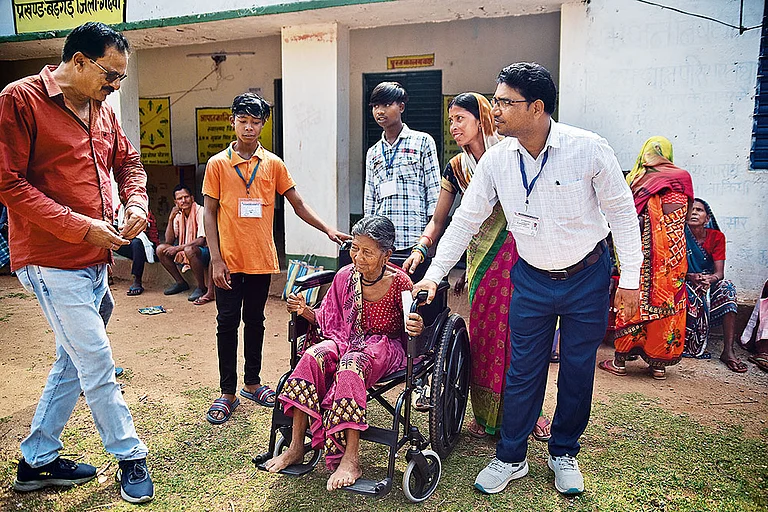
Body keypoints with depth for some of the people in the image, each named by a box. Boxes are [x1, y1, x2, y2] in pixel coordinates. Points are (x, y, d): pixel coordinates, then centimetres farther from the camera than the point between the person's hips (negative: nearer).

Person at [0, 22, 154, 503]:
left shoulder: (102, 109, 12)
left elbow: (128, 160, 22)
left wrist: (136, 201, 1)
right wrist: (79, 226, -20)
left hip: (95, 260, 9)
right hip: (52, 260, -8)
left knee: (73, 361, 16)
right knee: (97, 363, -3)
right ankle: (131, 456, 15)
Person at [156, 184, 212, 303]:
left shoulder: (201, 212, -15)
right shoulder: (178, 215, 4)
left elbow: (201, 241, -22)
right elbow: (169, 241, -2)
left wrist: (178, 248, -21)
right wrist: (171, 219, -12)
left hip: (204, 251, -7)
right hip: (184, 253, 7)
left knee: (189, 250, -37)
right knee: (161, 249, -8)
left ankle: (201, 288, -19)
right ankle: (181, 283, 6)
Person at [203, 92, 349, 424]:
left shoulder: (273, 164, 5)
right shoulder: (217, 164, 0)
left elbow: (298, 205, 8)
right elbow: (209, 213, -1)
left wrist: (328, 230, -2)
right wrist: (216, 259, -8)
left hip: (261, 260, 2)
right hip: (229, 261, -2)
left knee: (255, 322, 13)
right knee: (227, 324, 4)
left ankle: (252, 384, 27)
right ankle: (227, 393, 15)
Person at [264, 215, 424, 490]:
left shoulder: (399, 282, -14)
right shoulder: (345, 276, -1)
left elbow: (412, 331, -8)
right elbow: (327, 321, 10)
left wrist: (417, 329, -32)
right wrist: (304, 310, -9)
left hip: (385, 347, -4)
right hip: (346, 341, 5)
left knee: (350, 365, -36)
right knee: (313, 356, -26)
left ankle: (351, 460, -30)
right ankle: (296, 446, -17)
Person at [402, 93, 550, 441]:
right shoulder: (456, 168, 7)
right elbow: (439, 219, 12)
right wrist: (421, 248, -5)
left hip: (518, 253, -3)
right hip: (481, 260, 3)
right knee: (483, 333, 4)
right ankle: (486, 414, 19)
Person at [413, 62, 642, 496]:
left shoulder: (589, 149, -18)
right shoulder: (497, 159, -9)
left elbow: (623, 212, -8)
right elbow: (466, 220, -2)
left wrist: (630, 278, -8)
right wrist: (434, 275, -4)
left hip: (587, 277, -1)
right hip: (532, 279, 2)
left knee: (578, 370, 10)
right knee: (523, 370, 7)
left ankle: (564, 454, 32)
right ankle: (511, 458, 25)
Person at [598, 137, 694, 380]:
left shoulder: (635, 179, 3)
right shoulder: (683, 178, 4)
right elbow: (686, 215, 11)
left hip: (641, 251, -1)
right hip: (673, 253, 1)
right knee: (668, 302, 9)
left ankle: (620, 360, 9)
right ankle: (659, 364, 15)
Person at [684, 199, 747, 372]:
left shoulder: (717, 236, -1)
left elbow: (720, 272, -10)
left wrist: (709, 278, -33)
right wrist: (690, 277, -32)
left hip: (710, 284, 2)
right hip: (685, 284, -2)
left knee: (726, 287, -29)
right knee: (696, 298, -35)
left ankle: (728, 351, -32)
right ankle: (692, 348, -23)